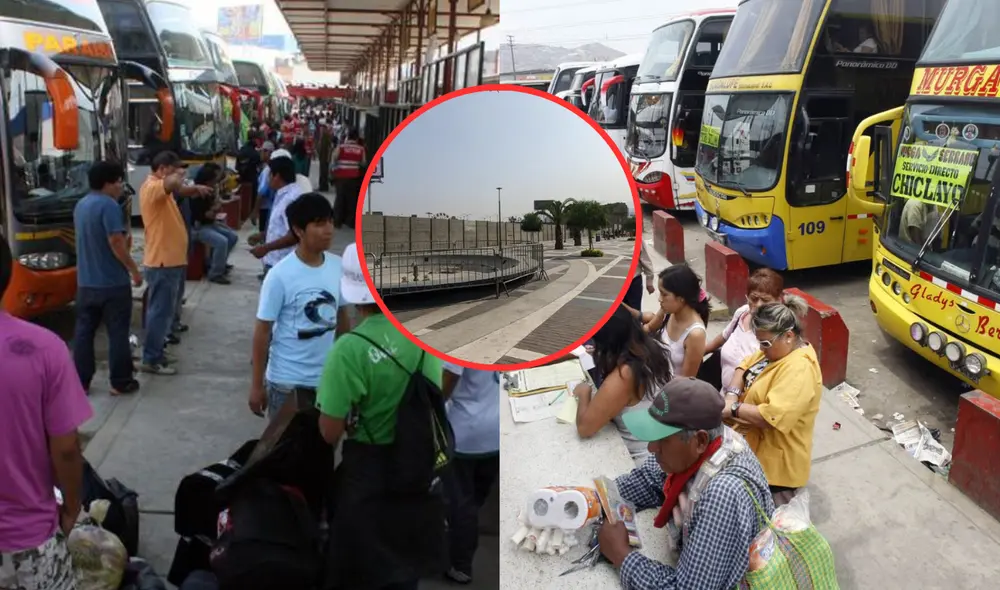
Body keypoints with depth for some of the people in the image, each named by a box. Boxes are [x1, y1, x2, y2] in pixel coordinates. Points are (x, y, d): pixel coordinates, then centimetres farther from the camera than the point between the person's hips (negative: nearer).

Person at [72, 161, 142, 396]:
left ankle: (80, 382, 15)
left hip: (85, 282, 8)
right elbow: (116, 242, -21)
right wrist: (134, 269, -13)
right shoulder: (108, 205, -17)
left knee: (83, 332, 11)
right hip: (113, 282, -8)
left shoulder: (80, 205, 11)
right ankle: (121, 383, 7)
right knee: (118, 333, 1)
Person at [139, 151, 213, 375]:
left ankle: (155, 352, 27)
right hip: (162, 261, -10)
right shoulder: (152, 187, -17)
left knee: (165, 310, 17)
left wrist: (196, 188, 2)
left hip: (170, 259, 10)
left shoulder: (161, 187, 15)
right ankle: (151, 360, 0)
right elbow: (173, 183, -36)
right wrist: (179, 173, -13)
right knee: (161, 311, -6)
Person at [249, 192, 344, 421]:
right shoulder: (280, 275, -17)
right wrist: (257, 384, -8)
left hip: (328, 376, 4)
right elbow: (262, 331, -11)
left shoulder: (338, 267, -4)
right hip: (287, 380, -4)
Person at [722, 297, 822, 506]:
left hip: (776, 461, -9)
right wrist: (732, 395, -11)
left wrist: (732, 409, -23)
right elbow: (746, 365, 8)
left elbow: (771, 416, -35)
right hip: (754, 447, 9)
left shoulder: (799, 369, -29)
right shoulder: (777, 348, 0)